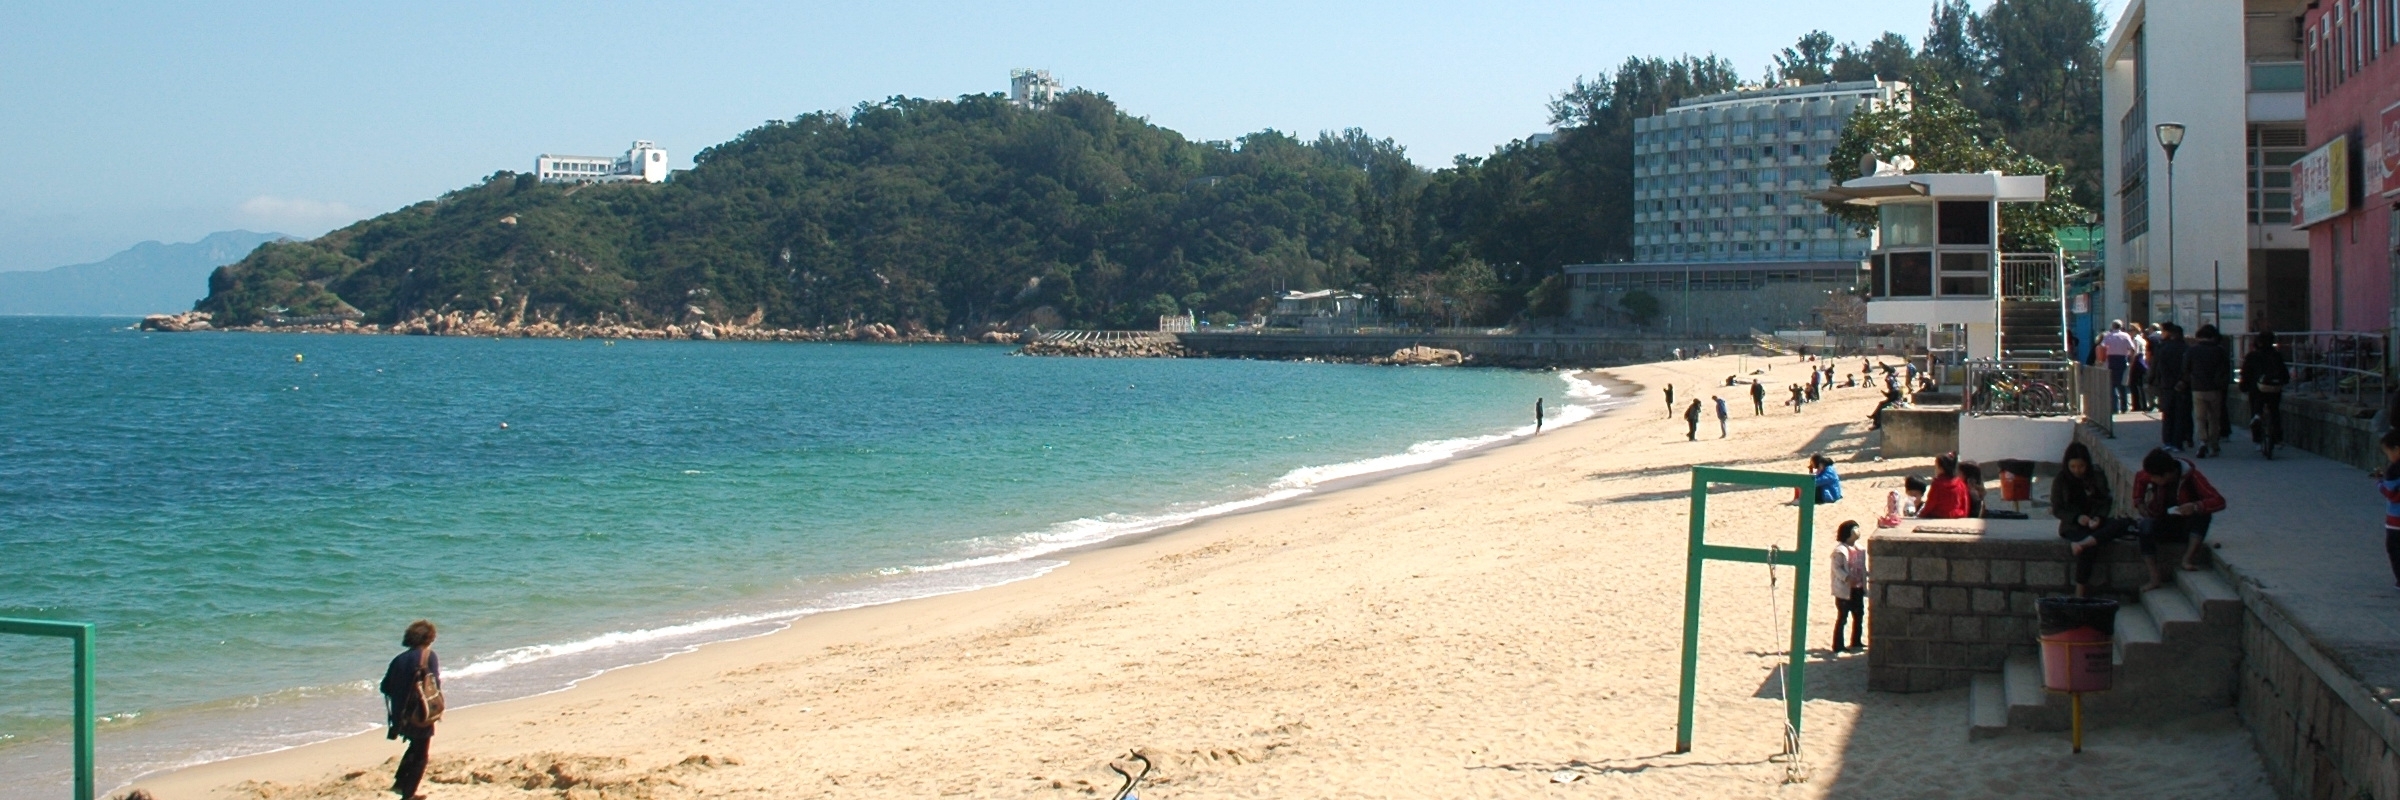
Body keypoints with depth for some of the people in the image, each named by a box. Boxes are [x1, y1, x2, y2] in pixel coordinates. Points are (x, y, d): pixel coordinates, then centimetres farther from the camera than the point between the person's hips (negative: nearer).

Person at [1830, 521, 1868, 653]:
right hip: (1844, 590, -8)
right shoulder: (1840, 550, -14)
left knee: (1859, 615, 15)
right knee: (1842, 617, -4)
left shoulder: (1859, 549, 11)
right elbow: (1837, 568, -21)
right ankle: (1838, 646, 1)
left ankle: (1856, 642, 28)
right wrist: (1847, 578, -32)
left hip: (1858, 588, 8)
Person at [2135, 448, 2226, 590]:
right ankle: (2155, 578, -33)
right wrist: (2138, 501, 1)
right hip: (2165, 524, 2)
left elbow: (2219, 501, -28)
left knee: (2203, 513, -34)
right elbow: (2140, 479, 15)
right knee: (2146, 526, -32)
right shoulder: (2153, 475, -11)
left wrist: (2196, 506, -44)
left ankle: (2188, 558, -33)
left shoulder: (2191, 477, -22)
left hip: (2187, 524, -2)